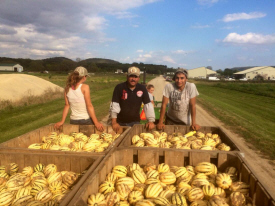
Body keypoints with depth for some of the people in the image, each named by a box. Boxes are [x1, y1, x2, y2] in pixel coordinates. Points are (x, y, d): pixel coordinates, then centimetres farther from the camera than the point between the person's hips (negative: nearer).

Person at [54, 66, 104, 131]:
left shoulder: (67, 88, 0)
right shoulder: (85, 87, -14)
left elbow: (67, 105, 2)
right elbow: (89, 106, -16)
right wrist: (96, 122, -14)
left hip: (73, 121, 5)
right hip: (86, 120, -5)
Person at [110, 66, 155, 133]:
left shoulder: (142, 89, -6)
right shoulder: (119, 87, -12)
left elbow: (148, 105, -5)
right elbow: (114, 105, -14)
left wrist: (151, 121, -13)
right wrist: (114, 122, -19)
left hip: (135, 122, 1)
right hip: (120, 122, -1)